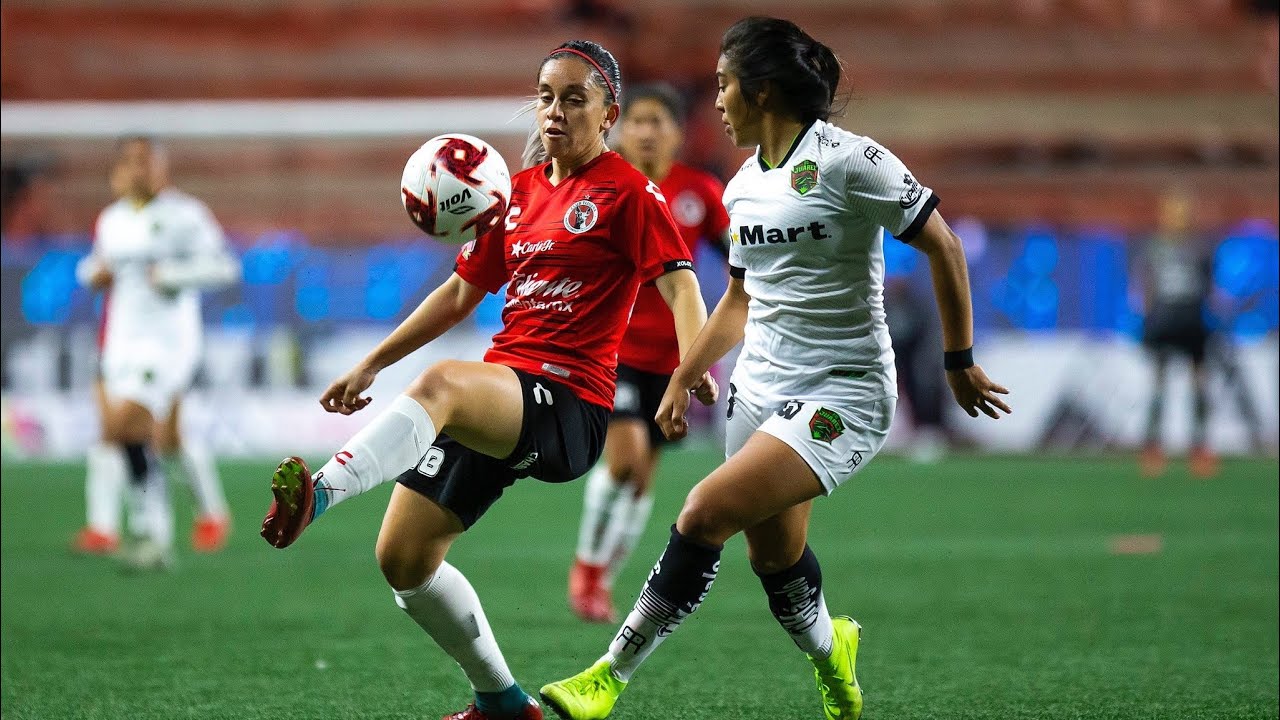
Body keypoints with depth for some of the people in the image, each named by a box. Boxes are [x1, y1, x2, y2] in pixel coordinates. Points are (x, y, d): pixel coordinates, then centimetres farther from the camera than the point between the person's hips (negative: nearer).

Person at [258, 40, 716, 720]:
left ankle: (316, 494, -56)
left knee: (439, 384, -38)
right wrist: (371, 365, 23)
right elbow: (461, 293, 26)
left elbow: (680, 282, -12)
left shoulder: (628, 191, -1)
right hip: (496, 397, 8)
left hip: (567, 404, -8)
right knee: (402, 560, 1)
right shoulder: (521, 189, 19)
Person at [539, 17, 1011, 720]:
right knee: (773, 555, 10)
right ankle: (830, 653, 40)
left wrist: (959, 363, -5)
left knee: (707, 510, -21)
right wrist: (682, 380, 19)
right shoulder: (743, 186, 9)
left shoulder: (848, 161, -14)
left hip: (843, 394, -7)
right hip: (759, 389, 8)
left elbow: (943, 247, -9)